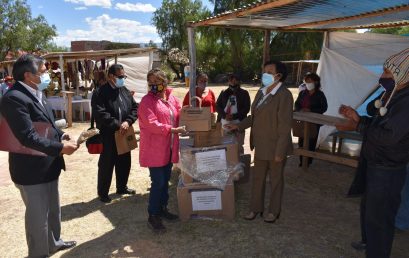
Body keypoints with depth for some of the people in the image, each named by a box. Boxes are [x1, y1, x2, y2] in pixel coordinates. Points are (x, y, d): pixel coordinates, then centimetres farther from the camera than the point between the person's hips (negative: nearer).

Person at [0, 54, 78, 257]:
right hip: (32, 169, -9)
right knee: (38, 215, 9)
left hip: (48, 165, 10)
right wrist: (60, 148, -23)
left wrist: (61, 135, -1)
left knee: (53, 209, 25)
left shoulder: (36, 94, 9)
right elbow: (28, 137, -29)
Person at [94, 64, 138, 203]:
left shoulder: (125, 90, 10)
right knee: (106, 165, 5)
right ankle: (103, 193, 20)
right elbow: (100, 114, -21)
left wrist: (127, 122, -11)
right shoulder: (101, 92, -11)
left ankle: (122, 187, 36)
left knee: (125, 162, 17)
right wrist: (117, 125, -22)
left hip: (124, 134, 7)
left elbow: (135, 107, 6)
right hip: (108, 135, -6)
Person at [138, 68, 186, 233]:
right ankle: (153, 216, 12)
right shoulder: (147, 101, -10)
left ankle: (162, 209, 32)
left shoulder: (171, 98, 10)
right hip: (154, 150, -6)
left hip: (169, 148, 7)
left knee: (165, 180, 16)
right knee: (158, 182, -3)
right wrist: (174, 130, -24)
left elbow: (180, 114, 21)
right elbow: (151, 125, -21)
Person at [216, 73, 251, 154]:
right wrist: (225, 115, -11)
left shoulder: (244, 93, 4)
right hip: (224, 124, 3)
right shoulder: (224, 93, 13)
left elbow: (246, 108, -3)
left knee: (239, 146, -1)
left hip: (238, 124, -3)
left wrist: (234, 116, -15)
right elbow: (217, 106, 8)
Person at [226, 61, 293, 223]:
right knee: (257, 178, 17)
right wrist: (239, 126, 6)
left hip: (275, 147, -7)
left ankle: (274, 211, 30)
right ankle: (256, 208, 33)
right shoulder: (261, 92, 7)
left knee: (275, 180, 12)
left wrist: (280, 151, -20)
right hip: (260, 146, 7)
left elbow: (285, 126, -20)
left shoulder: (284, 95, -18)